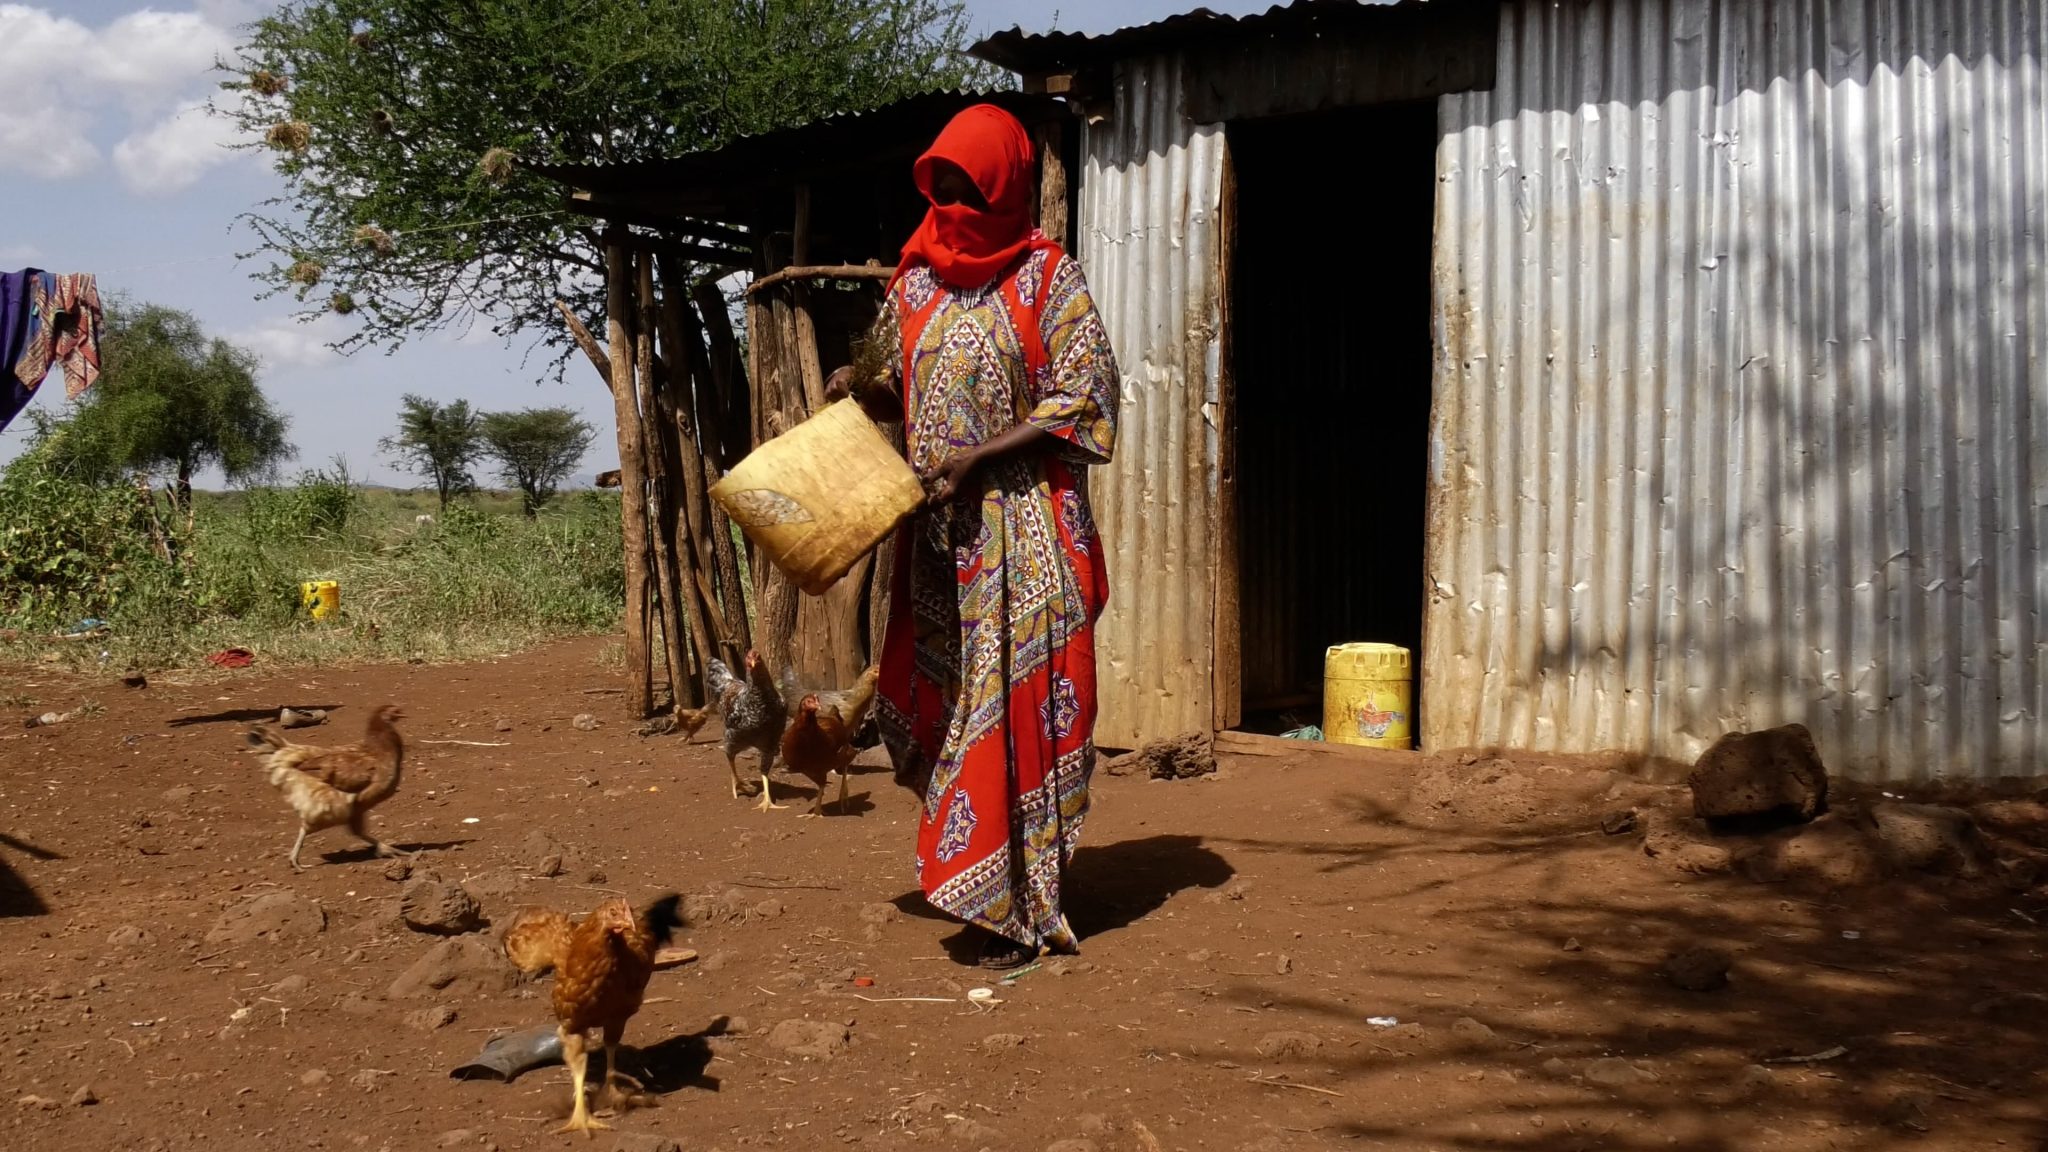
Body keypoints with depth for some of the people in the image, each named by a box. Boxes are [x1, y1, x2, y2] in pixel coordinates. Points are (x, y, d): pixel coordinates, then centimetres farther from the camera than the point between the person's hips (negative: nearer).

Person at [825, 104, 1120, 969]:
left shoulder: (1049, 276, -4)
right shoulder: (917, 280, 11)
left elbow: (1083, 401, -10)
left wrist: (977, 458, -17)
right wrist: (865, 389, -3)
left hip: (1023, 526, -5)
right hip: (938, 533, 5)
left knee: (1017, 704, -4)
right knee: (939, 702, 7)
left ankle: (1019, 910, 3)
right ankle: (977, 881, 21)